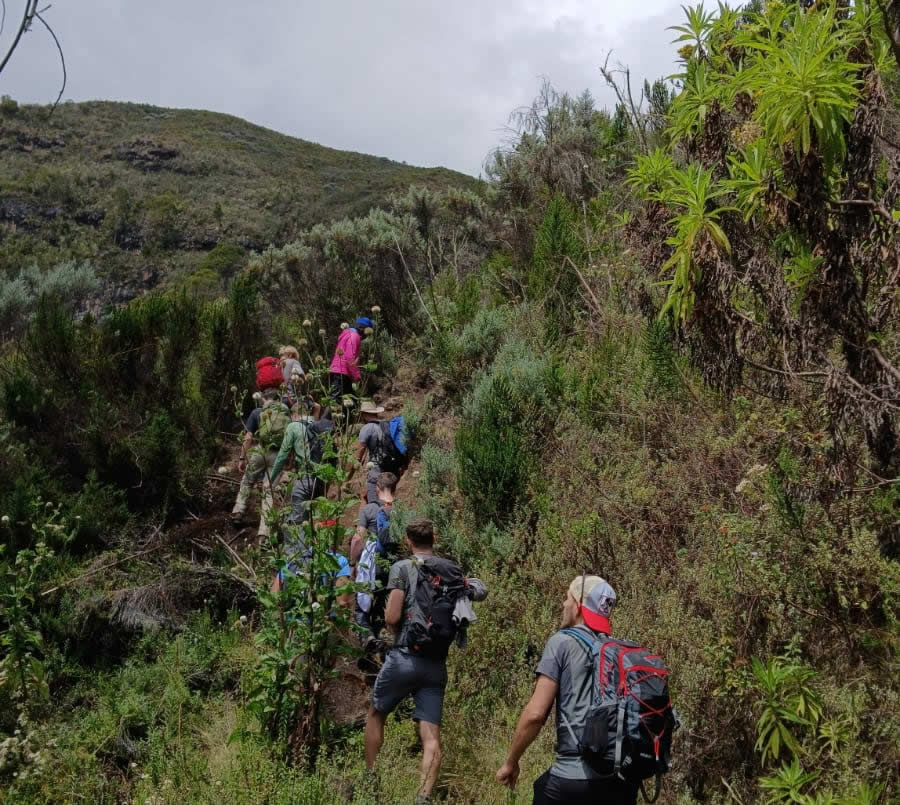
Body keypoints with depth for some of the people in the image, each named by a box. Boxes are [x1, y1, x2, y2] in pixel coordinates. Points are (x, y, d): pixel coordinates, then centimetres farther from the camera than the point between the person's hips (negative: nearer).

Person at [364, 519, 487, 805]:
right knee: (431, 736, 2)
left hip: (405, 658, -3)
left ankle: (369, 780, 28)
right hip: (437, 664, 3)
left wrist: (398, 633, 10)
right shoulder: (454, 572, 9)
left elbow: (392, 617, -11)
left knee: (376, 714, 20)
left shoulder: (403, 567, -5)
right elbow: (481, 592, 22)